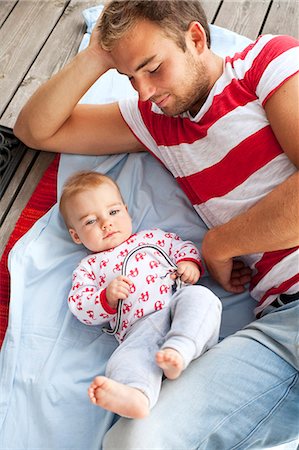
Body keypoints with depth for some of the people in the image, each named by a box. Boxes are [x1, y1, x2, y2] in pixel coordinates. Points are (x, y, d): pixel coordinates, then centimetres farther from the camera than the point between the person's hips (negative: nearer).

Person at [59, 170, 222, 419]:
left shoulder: (152, 237, 30)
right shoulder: (89, 267, 25)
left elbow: (183, 245, 31)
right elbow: (80, 307, 14)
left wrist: (189, 262, 7)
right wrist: (108, 297, -6)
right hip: (140, 327, -2)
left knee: (199, 296, -32)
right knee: (126, 359, -34)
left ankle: (178, 351, -51)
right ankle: (136, 395, -62)